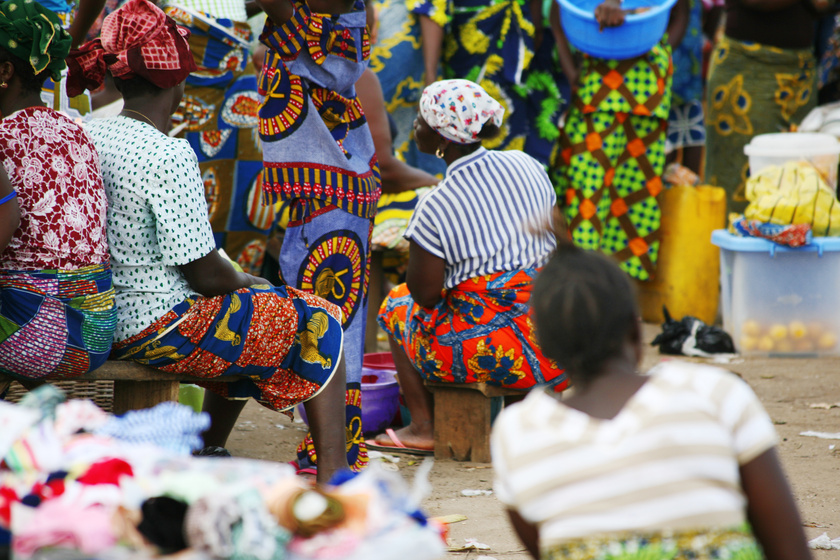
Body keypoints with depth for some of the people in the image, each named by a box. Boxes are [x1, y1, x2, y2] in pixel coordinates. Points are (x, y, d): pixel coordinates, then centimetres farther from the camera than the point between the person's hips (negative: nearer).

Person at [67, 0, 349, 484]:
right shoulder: (169, 156, -22)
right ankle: (334, 476, 0)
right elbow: (205, 273, -18)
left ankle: (210, 454, 40)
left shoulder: (88, 137, 3)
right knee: (319, 324, 5)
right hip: (162, 327, -9)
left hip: (108, 321, 9)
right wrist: (250, 283, 4)